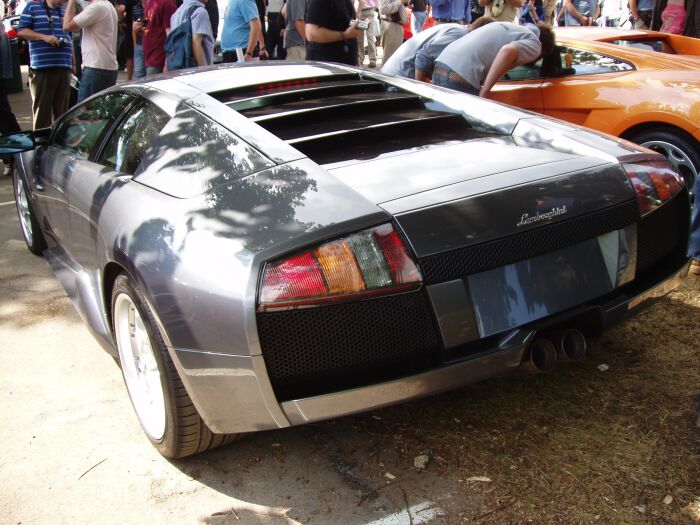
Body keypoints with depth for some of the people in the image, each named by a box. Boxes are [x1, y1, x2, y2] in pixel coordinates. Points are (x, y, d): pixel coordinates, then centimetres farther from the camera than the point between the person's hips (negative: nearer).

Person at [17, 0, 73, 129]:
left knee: (62, 108, 7)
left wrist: (73, 64, 18)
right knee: (42, 108, -4)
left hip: (64, 67, 5)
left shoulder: (65, 12, 20)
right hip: (41, 67, -4)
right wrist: (44, 37, -15)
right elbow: (21, 31, -1)